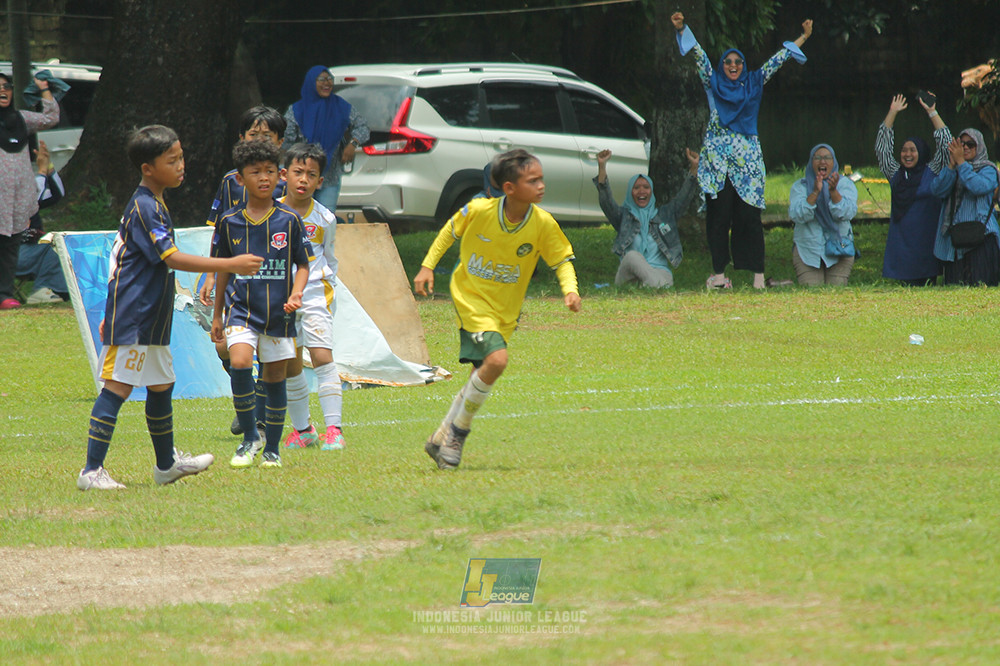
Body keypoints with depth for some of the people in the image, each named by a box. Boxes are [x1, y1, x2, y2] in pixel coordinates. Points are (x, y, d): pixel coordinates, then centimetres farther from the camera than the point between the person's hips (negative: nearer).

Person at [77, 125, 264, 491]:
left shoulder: (152, 204, 15)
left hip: (150, 320, 10)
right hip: (131, 320, -10)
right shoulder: (144, 208, -17)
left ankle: (167, 464, 32)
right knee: (117, 388, -10)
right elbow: (172, 258, -24)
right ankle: (92, 471, -10)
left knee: (161, 385, 19)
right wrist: (231, 265, -24)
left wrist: (114, 314, 26)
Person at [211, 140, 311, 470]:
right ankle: (249, 438, -6)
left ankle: (272, 448, 21)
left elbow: (303, 265, 7)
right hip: (242, 309, 0)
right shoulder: (229, 222, 2)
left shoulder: (289, 220, -1)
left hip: (278, 312, 0)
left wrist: (295, 295, -12)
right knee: (240, 363, -22)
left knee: (274, 378, 6)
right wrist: (217, 316, 16)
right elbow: (223, 270, 13)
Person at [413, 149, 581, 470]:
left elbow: (562, 260, 0)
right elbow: (449, 231, 2)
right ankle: (458, 430, -6)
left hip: (504, 310, 4)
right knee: (496, 359, -24)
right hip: (471, 298, -4)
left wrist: (570, 290, -19)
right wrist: (427, 266, 0)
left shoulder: (543, 224, -13)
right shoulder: (478, 211, -18)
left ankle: (443, 439, 29)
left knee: (482, 376, 9)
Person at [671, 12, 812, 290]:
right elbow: (700, 55, 4)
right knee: (719, 216, -3)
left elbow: (776, 60, 16)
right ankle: (719, 272, -2)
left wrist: (803, 37, 19)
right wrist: (681, 30, -4)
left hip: (746, 160, 0)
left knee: (749, 215, -4)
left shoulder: (753, 84, 13)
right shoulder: (713, 84, 10)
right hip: (718, 160, 0)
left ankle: (758, 274, -5)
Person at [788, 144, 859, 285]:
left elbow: (847, 214, -13)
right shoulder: (800, 187, 3)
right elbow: (796, 215, -14)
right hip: (807, 251, 0)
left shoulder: (845, 184, 4)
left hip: (838, 247, 0)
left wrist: (833, 191, -28)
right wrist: (815, 192, -25)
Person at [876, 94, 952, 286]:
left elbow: (945, 143, 3)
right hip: (902, 239, 2)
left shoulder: (932, 172, 6)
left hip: (926, 239, -2)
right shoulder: (895, 174, 12)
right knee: (906, 285, -2)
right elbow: (882, 145, 16)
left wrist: (932, 112, 4)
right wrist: (892, 112, 15)